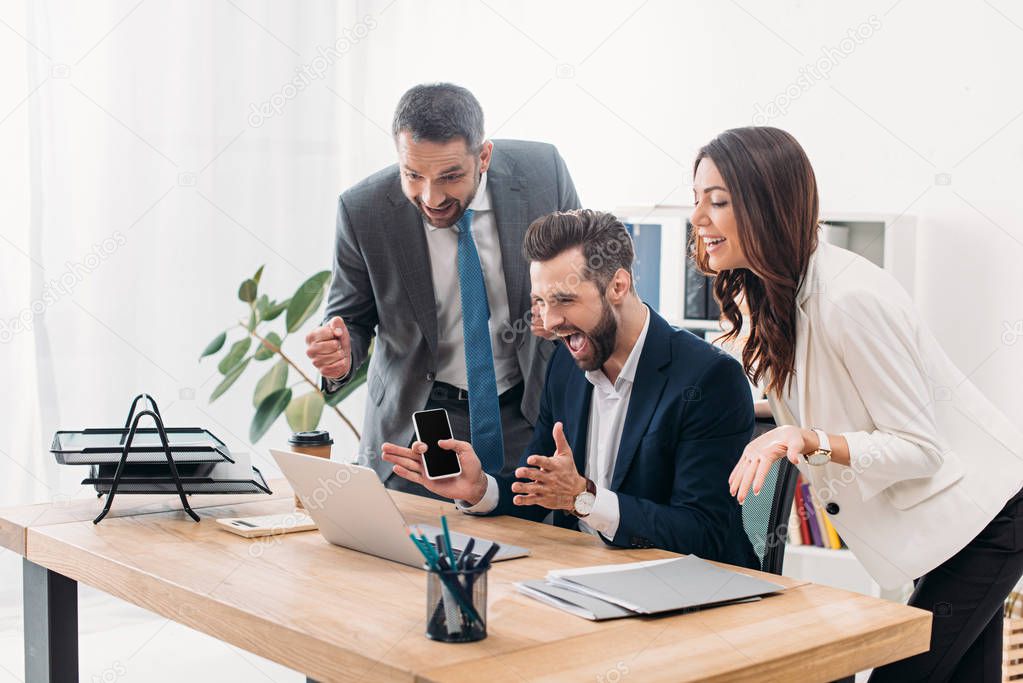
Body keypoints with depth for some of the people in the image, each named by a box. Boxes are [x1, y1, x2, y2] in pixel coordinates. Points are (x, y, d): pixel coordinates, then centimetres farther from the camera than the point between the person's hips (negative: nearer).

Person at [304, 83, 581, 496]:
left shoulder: (543, 172, -14)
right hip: (416, 417, 0)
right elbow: (351, 321, -2)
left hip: (529, 413, 1)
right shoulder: (363, 211, -17)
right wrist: (340, 356, -25)